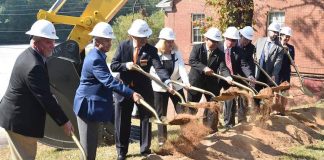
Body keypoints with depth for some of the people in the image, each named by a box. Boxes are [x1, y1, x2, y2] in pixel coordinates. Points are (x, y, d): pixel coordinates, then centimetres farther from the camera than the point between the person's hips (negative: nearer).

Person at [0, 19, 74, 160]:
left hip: (17, 115, 10)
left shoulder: (28, 55, 6)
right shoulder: (34, 66, -26)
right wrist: (64, 121, -18)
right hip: (20, 120, -10)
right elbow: (45, 98, -25)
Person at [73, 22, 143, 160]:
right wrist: (131, 94, -37)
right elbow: (109, 81, -32)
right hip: (88, 105, -10)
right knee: (88, 142, -2)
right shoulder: (95, 59, -23)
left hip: (92, 103, 10)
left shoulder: (97, 55, 9)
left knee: (92, 141, 18)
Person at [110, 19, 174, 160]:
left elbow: (159, 68, -23)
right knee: (122, 121, 8)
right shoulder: (123, 46, -6)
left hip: (144, 90, 0)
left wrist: (167, 82, -40)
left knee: (146, 119, 9)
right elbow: (113, 65, -5)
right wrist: (126, 66, -25)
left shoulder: (151, 50, -10)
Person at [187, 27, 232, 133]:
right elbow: (192, 61, -20)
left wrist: (227, 76, -36)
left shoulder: (220, 54, -4)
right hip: (196, 82, -2)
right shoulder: (197, 48, -7)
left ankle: (212, 130, 15)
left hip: (212, 83, 2)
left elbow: (223, 68, -15)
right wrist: (204, 68, -32)